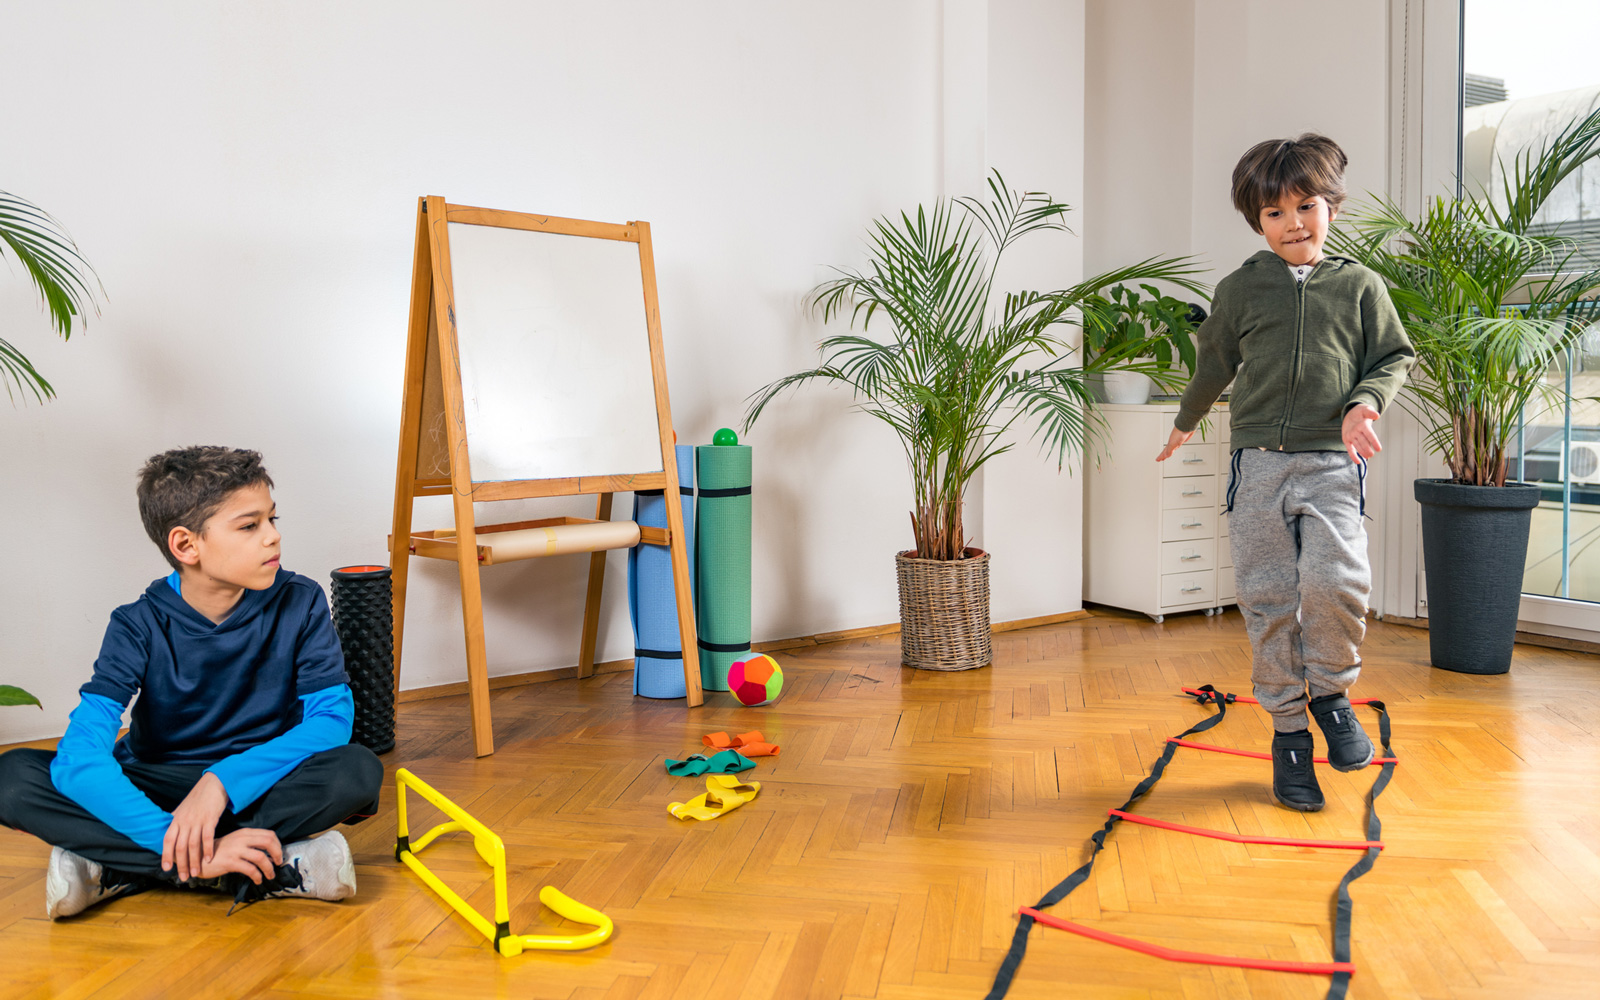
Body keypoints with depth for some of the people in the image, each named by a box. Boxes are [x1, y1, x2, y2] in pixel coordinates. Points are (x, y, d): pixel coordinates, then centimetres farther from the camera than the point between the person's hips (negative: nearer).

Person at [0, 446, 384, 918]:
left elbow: (332, 717, -17)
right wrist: (189, 846, -37)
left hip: (257, 785, 0)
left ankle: (116, 868, -23)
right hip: (157, 786, 1)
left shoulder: (300, 603, -11)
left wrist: (224, 780, -30)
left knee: (357, 770, -31)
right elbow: (79, 756, -26)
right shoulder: (141, 627, -14)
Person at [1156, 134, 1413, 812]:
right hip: (1258, 462, 1)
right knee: (1268, 598, 1)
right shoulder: (1240, 290, 9)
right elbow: (1214, 363, 23)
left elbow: (1394, 356, 14)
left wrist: (1365, 403, -6)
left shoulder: (1359, 286, 8)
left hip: (1332, 464, -1)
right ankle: (1287, 728, 15)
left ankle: (1329, 689, 9)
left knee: (1336, 581, -20)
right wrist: (1186, 422, 35)